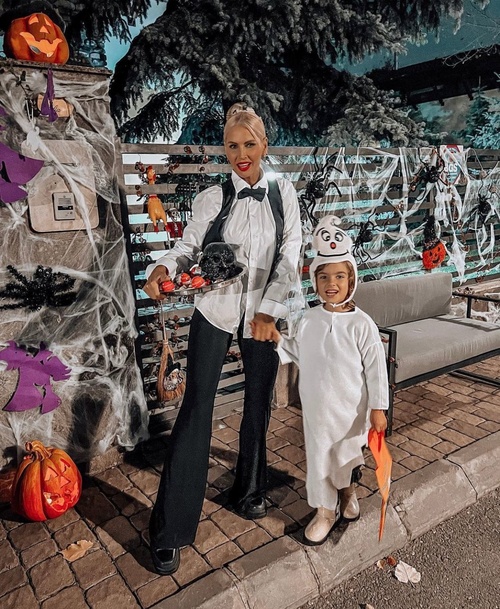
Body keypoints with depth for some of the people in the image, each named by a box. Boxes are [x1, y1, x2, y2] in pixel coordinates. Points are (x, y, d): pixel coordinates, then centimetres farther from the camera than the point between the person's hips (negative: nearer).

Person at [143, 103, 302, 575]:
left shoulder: (282, 192, 3)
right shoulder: (212, 198, -1)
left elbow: (290, 255, -3)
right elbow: (189, 244, -2)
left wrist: (269, 310, -12)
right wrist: (163, 268, -24)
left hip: (263, 315, 2)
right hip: (214, 313, -2)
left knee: (258, 406, 13)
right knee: (195, 409, -3)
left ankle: (249, 492, 38)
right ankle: (169, 530, 9)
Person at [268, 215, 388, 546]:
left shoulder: (362, 324, -16)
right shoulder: (309, 320, -3)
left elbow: (376, 368, -12)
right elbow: (299, 354, 10)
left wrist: (378, 407, -9)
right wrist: (278, 340, -6)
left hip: (350, 407, -3)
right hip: (316, 407, 3)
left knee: (346, 454, 16)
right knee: (318, 455, 12)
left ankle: (348, 491, 48)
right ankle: (325, 511, 33)